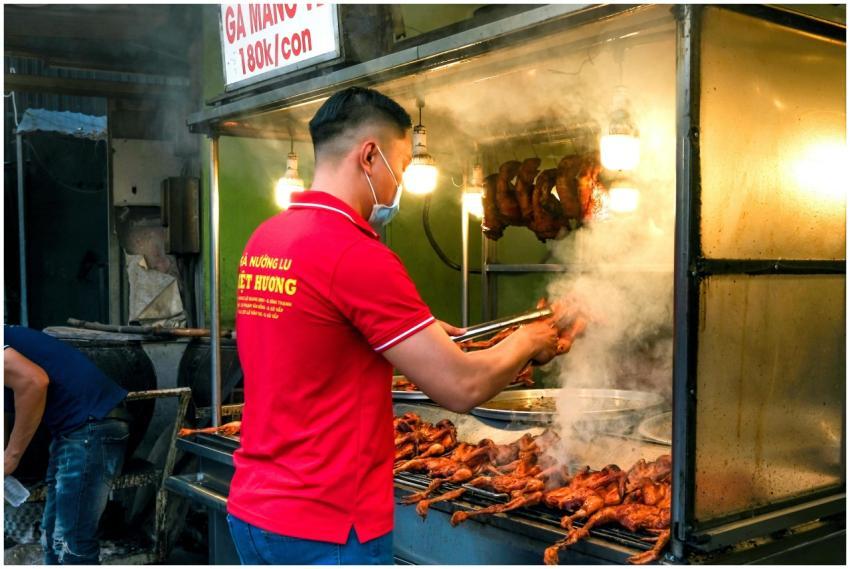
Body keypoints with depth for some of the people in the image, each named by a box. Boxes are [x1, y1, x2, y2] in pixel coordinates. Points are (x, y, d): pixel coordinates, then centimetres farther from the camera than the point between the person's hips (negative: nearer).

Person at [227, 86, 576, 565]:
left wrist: (418, 336, 16)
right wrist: (527, 342, 2)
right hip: (327, 526, -8)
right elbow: (462, 388, -17)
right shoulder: (357, 255, -21)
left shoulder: (265, 239, 4)